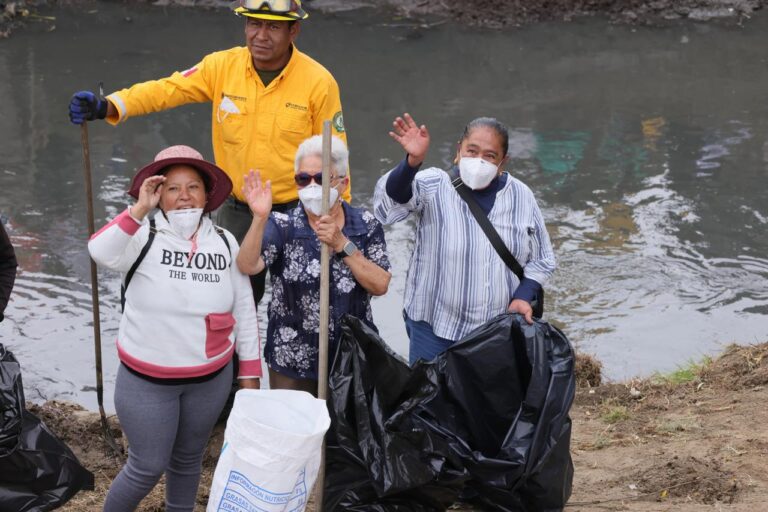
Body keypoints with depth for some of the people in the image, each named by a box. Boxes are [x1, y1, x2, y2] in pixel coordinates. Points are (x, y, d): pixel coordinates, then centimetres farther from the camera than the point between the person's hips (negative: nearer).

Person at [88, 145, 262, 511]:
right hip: (147, 380, -3)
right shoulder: (145, 236, -12)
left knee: (188, 460, 19)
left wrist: (250, 370, 5)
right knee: (148, 467, 4)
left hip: (211, 379, 4)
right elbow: (101, 253, -33)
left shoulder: (224, 242, -1)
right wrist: (139, 209, -38)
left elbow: (244, 309, 4)